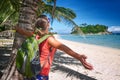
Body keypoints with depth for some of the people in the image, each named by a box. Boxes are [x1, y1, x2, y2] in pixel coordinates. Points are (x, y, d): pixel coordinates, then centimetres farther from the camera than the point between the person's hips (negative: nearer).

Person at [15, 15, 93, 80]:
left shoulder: (35, 35, -5)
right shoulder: (49, 38, -24)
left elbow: (23, 32, 8)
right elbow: (61, 46, -41)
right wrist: (78, 57, -57)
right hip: (42, 73, -6)